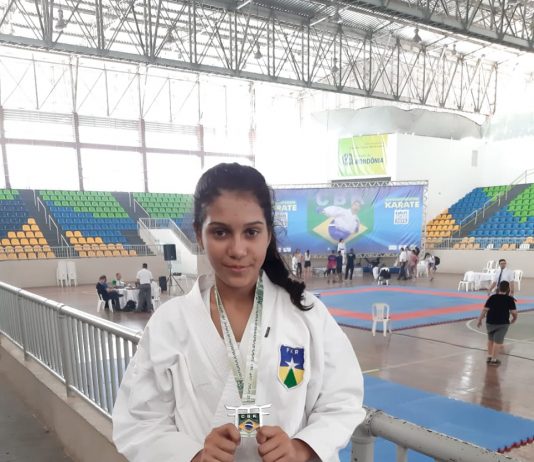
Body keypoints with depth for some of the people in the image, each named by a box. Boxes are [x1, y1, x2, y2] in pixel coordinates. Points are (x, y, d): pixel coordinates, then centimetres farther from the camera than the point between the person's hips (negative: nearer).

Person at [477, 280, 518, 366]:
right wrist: (514, 318, 14)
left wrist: (479, 320, 1)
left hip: (490, 322, 2)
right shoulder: (510, 299, -6)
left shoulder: (492, 297, -3)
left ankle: (489, 357, 27)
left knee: (490, 339, 20)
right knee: (498, 341, 3)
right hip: (503, 324, -2)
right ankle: (494, 359, 5)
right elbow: (514, 312, -8)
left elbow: (485, 310, -7)